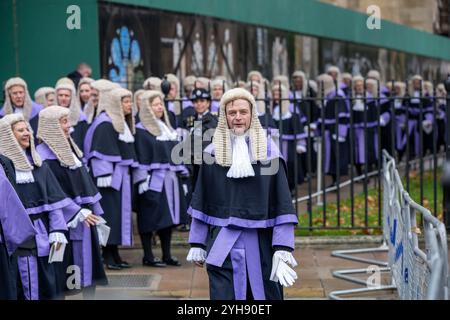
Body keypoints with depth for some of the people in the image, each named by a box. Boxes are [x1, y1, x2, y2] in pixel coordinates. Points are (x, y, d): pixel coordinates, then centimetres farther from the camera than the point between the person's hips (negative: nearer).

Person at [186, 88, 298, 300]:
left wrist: (283, 248, -9)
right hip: (222, 245, 0)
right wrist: (197, 244, 7)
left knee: (266, 294, 5)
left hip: (261, 243, 0)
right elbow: (201, 201, 9)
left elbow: (282, 201, -3)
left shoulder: (268, 151, 0)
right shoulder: (213, 153, 4)